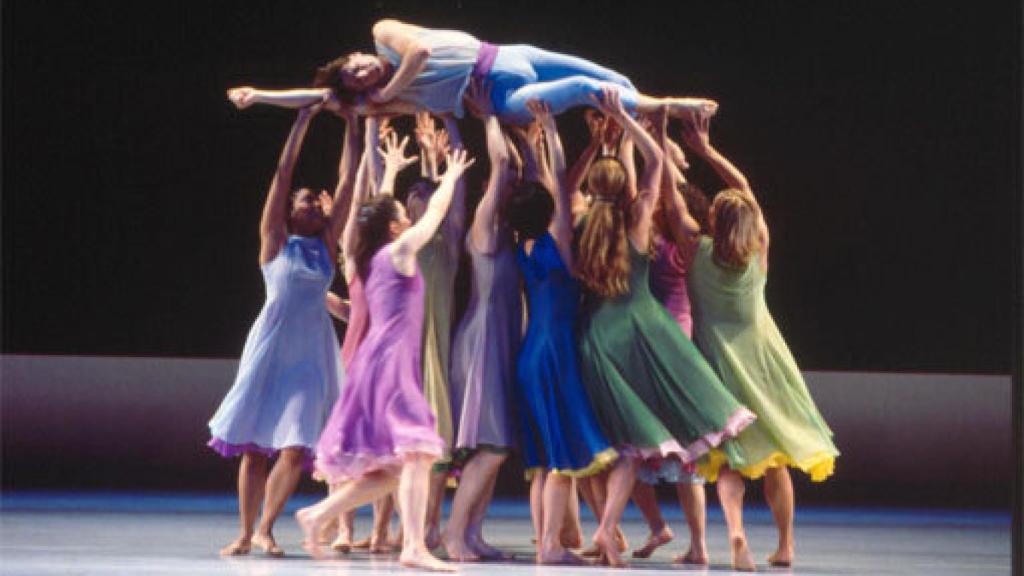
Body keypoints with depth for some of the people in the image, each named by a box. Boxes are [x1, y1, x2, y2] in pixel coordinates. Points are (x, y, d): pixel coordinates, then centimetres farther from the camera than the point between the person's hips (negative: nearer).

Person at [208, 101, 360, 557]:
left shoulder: (327, 242, 12)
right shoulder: (275, 240, 5)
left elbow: (347, 181, 10)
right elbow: (283, 173, 0)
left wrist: (351, 125, 9)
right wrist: (303, 121, 0)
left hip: (311, 353, 2)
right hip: (270, 346, -2)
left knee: (296, 447, -11)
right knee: (255, 446, 0)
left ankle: (265, 528, 2)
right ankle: (245, 533, 8)